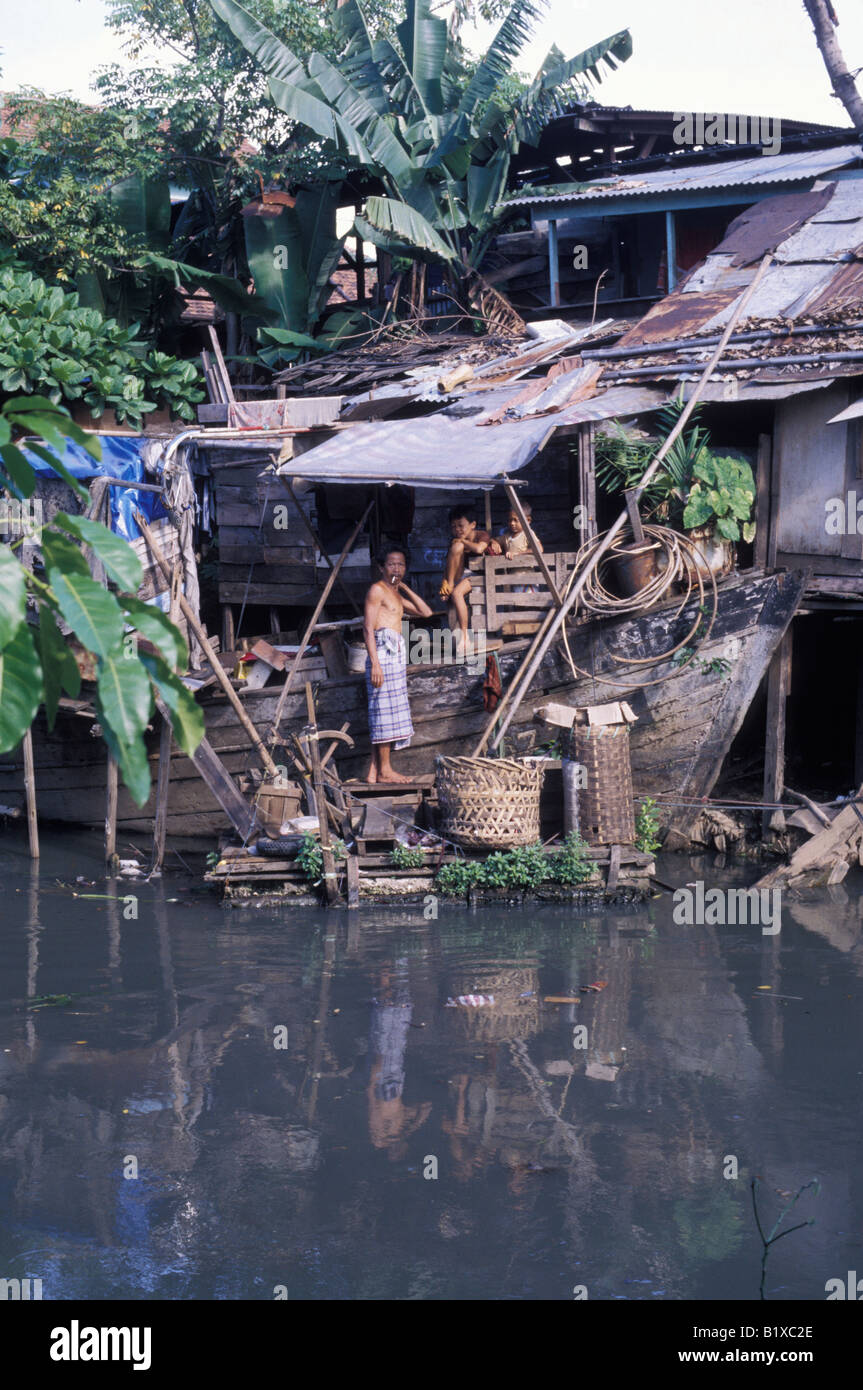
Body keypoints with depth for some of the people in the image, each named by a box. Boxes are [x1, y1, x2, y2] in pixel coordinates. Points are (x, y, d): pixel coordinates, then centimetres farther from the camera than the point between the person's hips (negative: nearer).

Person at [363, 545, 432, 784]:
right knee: (385, 708, -9)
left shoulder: (396, 595, 23)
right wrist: (375, 663, -19)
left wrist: (405, 588, 16)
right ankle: (385, 770, -8)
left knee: (386, 712, 7)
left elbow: (426, 612, 22)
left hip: (396, 654, 9)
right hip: (383, 651, -9)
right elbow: (368, 628, -11)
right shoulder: (377, 590, -4)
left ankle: (374, 771, 7)